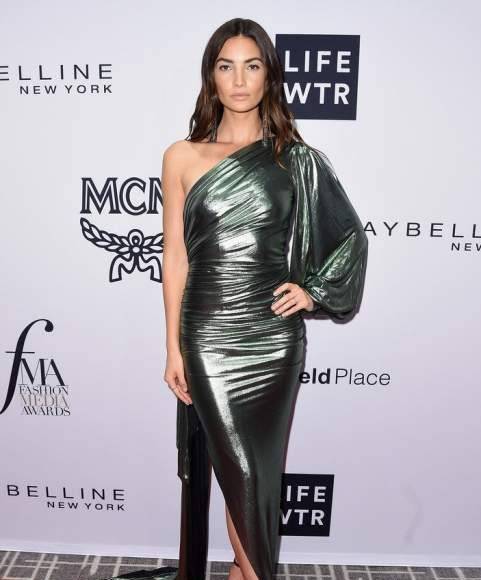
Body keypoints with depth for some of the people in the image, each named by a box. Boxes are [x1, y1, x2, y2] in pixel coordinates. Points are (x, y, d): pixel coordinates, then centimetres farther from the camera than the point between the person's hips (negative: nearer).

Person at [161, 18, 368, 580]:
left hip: (275, 336, 1)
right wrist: (173, 348, 0)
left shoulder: (298, 160, 3)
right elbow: (175, 257, 1)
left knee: (262, 465, 11)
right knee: (241, 470, 3)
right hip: (210, 335, -1)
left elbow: (351, 236, 13)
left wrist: (313, 291, -1)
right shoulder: (182, 157, 2)